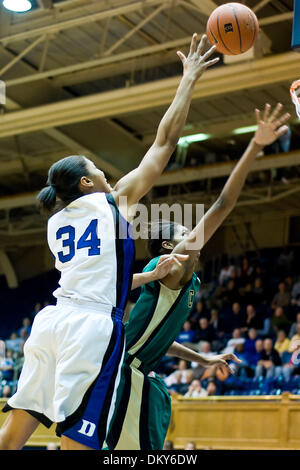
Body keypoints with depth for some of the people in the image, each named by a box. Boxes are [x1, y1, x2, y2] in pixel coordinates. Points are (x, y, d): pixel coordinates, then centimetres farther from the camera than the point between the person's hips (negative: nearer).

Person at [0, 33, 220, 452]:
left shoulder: (56, 222, 21)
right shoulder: (117, 199, 4)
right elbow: (165, 140, 7)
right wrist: (190, 79, 14)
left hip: (53, 319, 7)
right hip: (93, 325, -7)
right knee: (77, 442, -7)